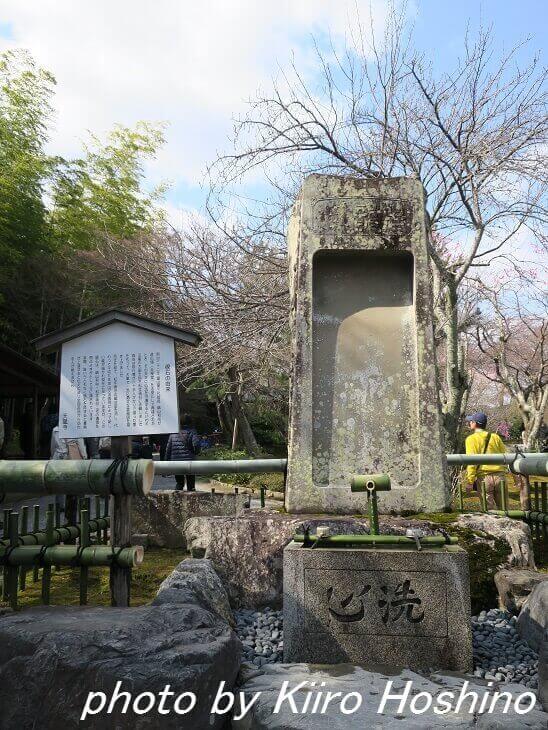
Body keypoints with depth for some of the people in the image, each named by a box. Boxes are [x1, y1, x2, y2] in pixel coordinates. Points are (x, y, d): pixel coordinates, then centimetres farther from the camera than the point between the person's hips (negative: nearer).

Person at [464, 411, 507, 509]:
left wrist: (470, 481, -9)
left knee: (489, 509, 2)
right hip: (499, 476, 4)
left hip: (484, 477, -4)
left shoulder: (471, 439, -2)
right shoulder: (495, 437, 11)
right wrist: (503, 472, 23)